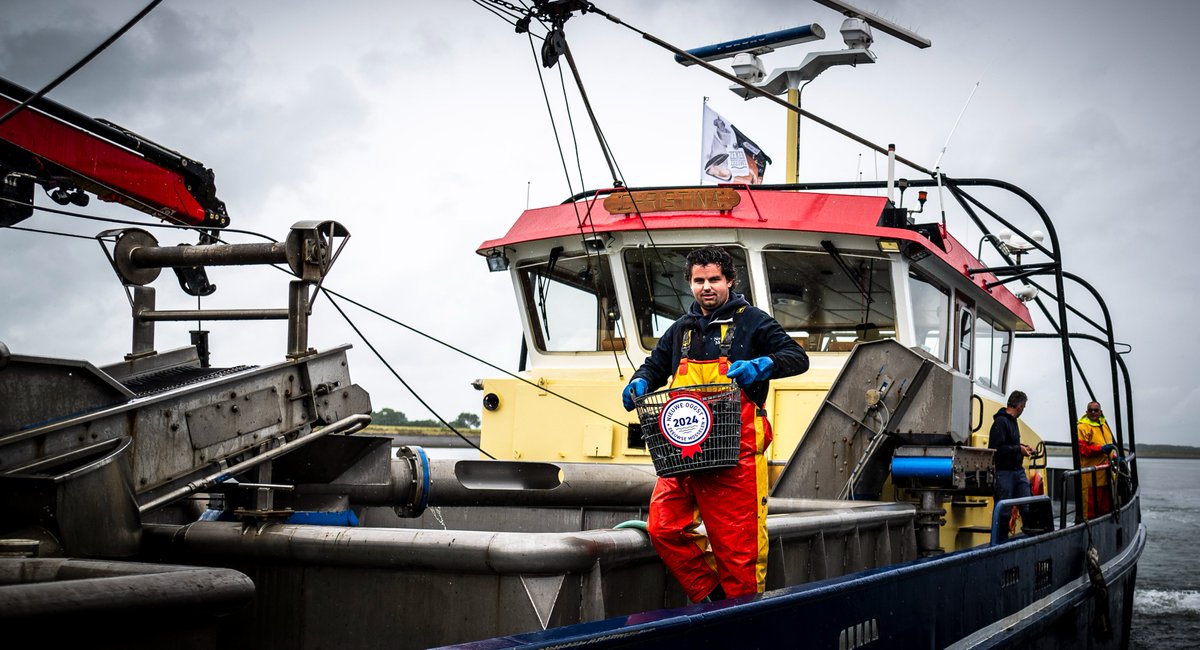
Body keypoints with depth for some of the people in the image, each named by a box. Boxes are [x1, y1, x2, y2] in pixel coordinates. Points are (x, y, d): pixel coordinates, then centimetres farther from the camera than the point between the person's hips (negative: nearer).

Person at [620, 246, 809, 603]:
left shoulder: (751, 320, 8)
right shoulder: (682, 329, 23)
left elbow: (797, 358, 2)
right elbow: (655, 365, 32)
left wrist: (760, 365, -18)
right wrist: (639, 383, 8)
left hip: (735, 453, -5)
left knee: (737, 546, -6)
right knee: (663, 528, -6)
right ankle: (712, 596, 9)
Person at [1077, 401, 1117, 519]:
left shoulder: (1104, 425, 18)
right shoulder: (1083, 427, -7)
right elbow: (1082, 449, -15)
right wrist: (1102, 449, -23)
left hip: (1105, 474, 8)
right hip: (1091, 475, -8)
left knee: (1106, 506, 13)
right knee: (1091, 507, -8)